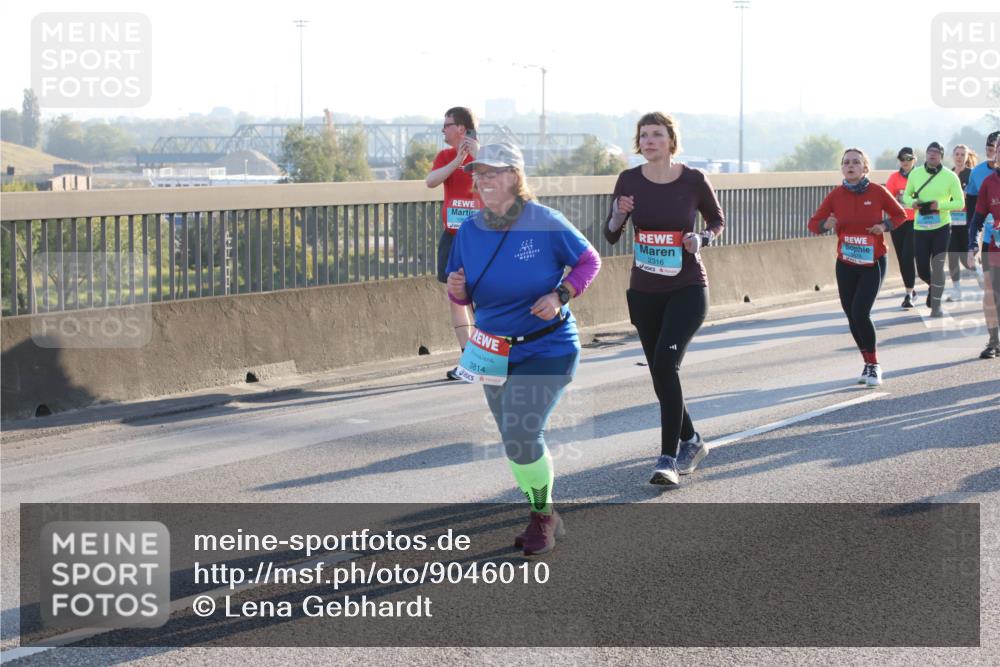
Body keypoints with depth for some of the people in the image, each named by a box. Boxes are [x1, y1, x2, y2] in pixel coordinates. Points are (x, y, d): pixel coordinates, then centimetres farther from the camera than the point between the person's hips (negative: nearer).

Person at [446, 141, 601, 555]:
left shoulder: (545, 223, -15)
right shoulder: (469, 231, -2)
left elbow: (589, 261, -3)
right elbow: (464, 298, 8)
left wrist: (560, 296, -19)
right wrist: (457, 289, -16)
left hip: (547, 349, -6)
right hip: (494, 352, 6)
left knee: (523, 435, -18)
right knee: (516, 442, 15)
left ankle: (542, 516, 6)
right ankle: (543, 518, 37)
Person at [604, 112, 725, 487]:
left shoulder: (693, 181, -8)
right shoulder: (629, 181, -2)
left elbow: (718, 220, 8)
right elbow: (610, 236, 5)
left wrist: (702, 240, -12)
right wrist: (618, 216, -16)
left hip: (687, 290, -4)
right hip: (644, 291, 4)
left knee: (665, 363, -22)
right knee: (660, 373, 11)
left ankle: (668, 458, -21)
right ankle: (690, 442, 35)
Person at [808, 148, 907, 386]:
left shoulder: (877, 192, -7)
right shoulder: (836, 195, -2)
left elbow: (900, 215, 6)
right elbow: (813, 223, 0)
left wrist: (885, 226, -13)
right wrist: (826, 224, -22)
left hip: (873, 264, -3)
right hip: (846, 265, 3)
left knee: (860, 313, -16)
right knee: (852, 316, 7)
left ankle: (873, 365, 0)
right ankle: (869, 364, 25)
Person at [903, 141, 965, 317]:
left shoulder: (950, 176, -6)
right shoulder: (915, 174, 2)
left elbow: (960, 203, -4)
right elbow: (906, 196, 14)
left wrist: (940, 205, -20)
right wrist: (912, 202, -9)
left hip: (941, 227, -3)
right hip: (920, 228, 3)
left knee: (937, 267, -7)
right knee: (922, 270, 4)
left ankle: (936, 305, 4)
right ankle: (934, 286, 38)